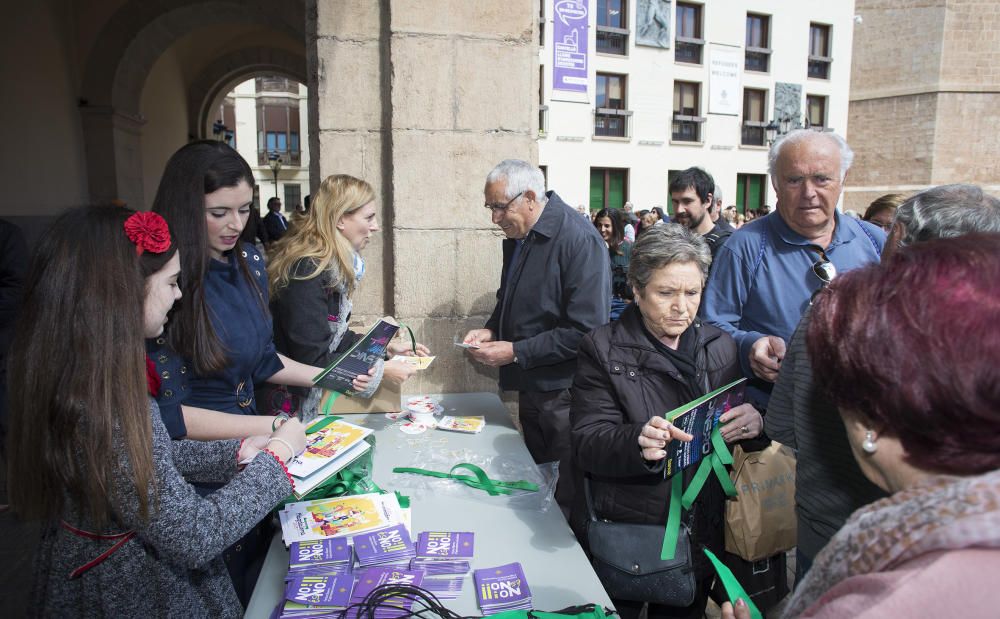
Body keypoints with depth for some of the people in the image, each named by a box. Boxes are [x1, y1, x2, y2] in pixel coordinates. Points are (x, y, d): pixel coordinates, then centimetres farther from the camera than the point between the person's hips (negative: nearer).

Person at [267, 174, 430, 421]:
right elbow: (312, 360, -24)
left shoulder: (332, 264, 5)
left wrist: (387, 347, 5)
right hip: (288, 405, -8)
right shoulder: (306, 271, -23)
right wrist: (381, 370, -18)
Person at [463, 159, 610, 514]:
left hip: (564, 391, -8)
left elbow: (586, 329, -24)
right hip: (531, 387, 8)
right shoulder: (517, 238, 8)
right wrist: (491, 330, 3)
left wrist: (516, 352, -21)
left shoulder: (579, 239, -19)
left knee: (568, 500, 4)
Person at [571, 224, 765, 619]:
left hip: (702, 536, 4)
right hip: (624, 537, -3)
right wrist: (637, 441, -35)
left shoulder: (720, 346, 3)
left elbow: (744, 424, 8)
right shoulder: (603, 349, -8)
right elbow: (586, 444, -14)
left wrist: (755, 424, -16)